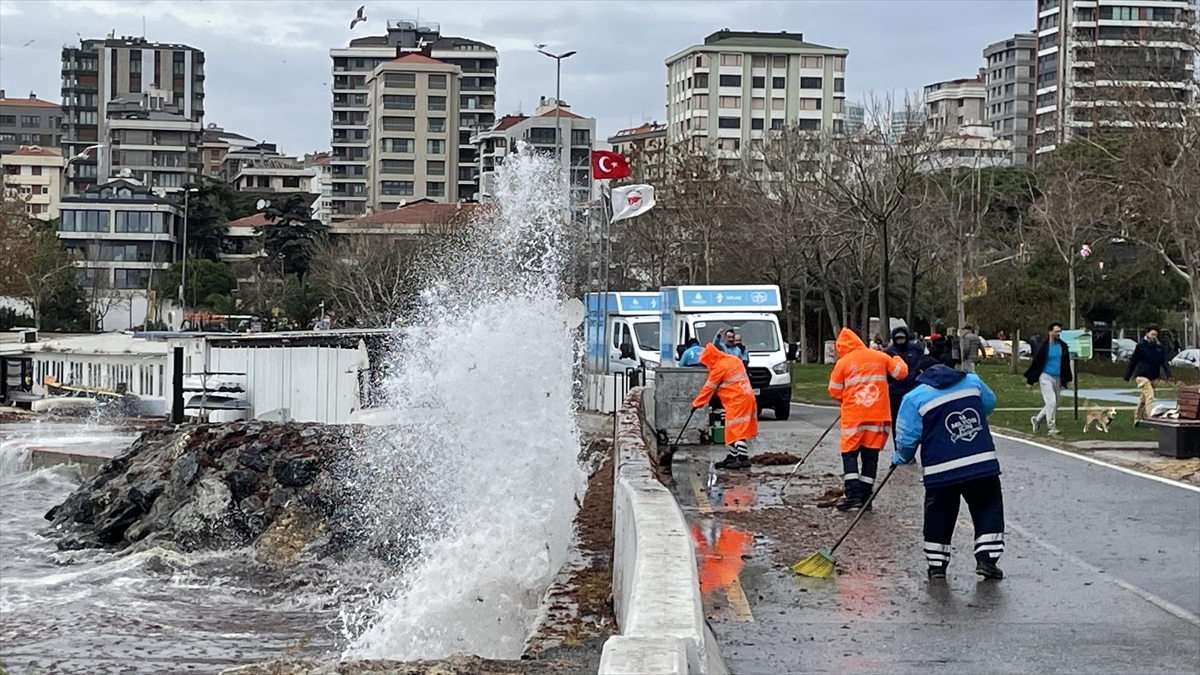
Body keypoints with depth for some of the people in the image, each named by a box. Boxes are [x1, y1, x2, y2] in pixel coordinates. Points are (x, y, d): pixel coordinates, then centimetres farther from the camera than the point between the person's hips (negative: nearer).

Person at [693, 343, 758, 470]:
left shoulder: (719, 368, -11)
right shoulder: (733, 360, 13)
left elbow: (708, 388, -6)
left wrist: (697, 403, 2)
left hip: (737, 401, -9)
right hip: (747, 397, 9)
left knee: (736, 430, -10)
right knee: (733, 430, 15)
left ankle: (744, 458, -16)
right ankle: (732, 457, 20)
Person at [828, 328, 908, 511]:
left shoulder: (843, 363, -3)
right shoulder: (880, 357, 4)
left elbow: (835, 392, 1)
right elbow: (901, 372, 10)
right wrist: (898, 360, 30)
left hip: (853, 416, -3)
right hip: (878, 415, 3)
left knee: (850, 452, 3)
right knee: (871, 454, 9)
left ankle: (853, 493, -13)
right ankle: (865, 495, 7)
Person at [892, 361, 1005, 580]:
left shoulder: (915, 398, -1)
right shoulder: (972, 382, 8)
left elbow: (907, 439, -2)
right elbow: (989, 404, 27)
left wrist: (900, 459, 18)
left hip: (941, 470, -1)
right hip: (982, 462, 1)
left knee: (939, 515, 13)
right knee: (988, 509, 12)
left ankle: (936, 565, 15)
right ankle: (986, 559, 4)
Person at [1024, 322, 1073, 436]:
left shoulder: (1063, 346, 5)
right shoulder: (1043, 347, -9)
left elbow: (1066, 363, 16)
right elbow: (1035, 363, -4)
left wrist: (1067, 379, 14)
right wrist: (1030, 380, -1)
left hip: (1057, 378, 6)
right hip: (1046, 377, -6)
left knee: (1054, 404, 10)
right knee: (1051, 402, -13)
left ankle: (1037, 419, 30)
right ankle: (1051, 428, -5)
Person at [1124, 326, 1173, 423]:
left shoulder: (1159, 347, 7)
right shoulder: (1141, 346, -6)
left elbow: (1164, 362, 4)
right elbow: (1133, 361, -1)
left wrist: (1168, 375, -12)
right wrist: (1127, 377, 3)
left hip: (1153, 377, 6)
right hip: (1142, 376, -6)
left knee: (1142, 399, 16)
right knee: (1149, 397, -18)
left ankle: (1137, 419, 27)